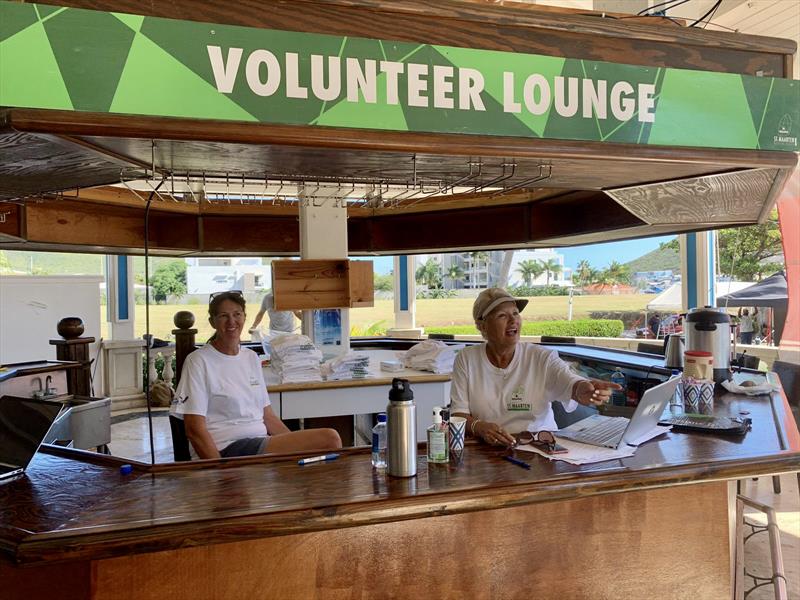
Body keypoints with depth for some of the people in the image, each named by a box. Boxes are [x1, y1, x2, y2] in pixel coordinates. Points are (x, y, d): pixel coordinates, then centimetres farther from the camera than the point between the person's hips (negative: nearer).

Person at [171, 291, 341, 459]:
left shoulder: (252, 357, 18)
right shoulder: (198, 361, -2)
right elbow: (195, 430, -8)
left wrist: (300, 444, 4)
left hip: (260, 441, 7)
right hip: (225, 449, -7)